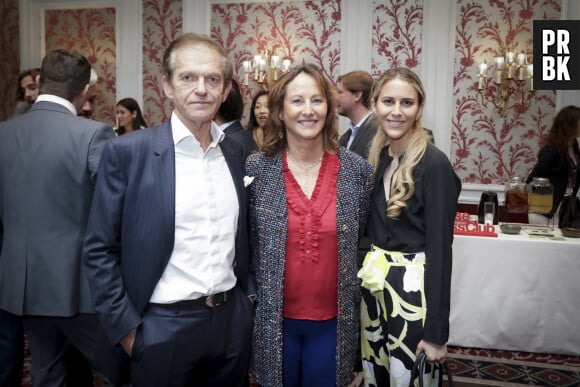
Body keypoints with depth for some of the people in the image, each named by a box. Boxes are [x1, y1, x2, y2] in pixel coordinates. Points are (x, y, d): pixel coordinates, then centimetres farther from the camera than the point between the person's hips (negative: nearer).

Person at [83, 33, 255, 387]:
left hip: (233, 321, 4)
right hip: (163, 327, -4)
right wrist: (125, 327, -9)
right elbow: (100, 249, -7)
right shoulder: (127, 152, -10)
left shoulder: (237, 153, 3)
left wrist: (250, 295, 8)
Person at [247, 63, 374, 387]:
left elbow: (362, 242, 6)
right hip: (273, 318, 0)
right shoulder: (256, 169, -7)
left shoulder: (358, 170, -5)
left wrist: (355, 296, 5)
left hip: (334, 320, 1)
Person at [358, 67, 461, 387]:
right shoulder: (376, 157, 5)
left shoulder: (434, 164, -16)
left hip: (412, 289, -6)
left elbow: (440, 248, -16)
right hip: (373, 284, 6)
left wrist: (437, 330, -15)